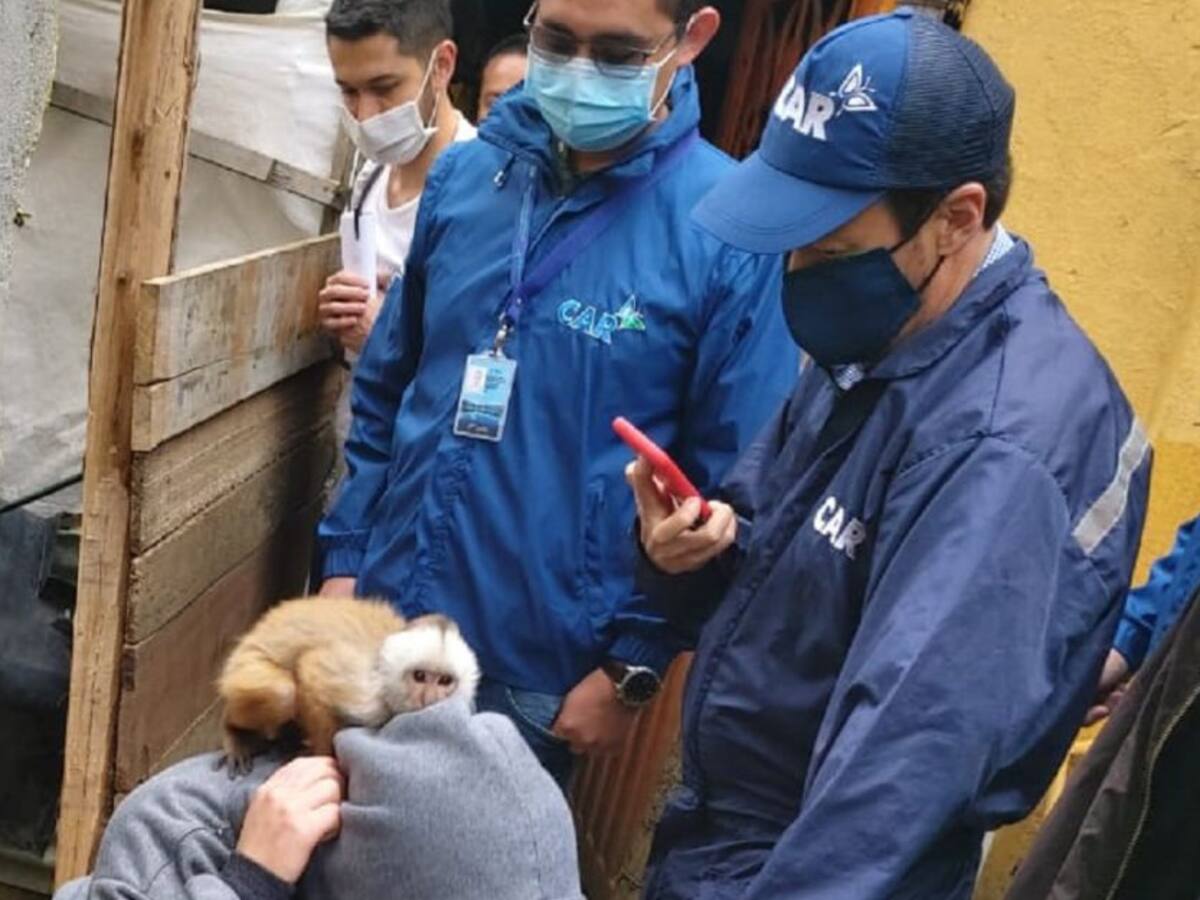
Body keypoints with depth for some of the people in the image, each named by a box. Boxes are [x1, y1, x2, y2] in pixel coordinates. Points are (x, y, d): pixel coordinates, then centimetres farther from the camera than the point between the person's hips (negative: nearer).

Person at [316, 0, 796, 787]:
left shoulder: (730, 229, -14)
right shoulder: (466, 174, 1)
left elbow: (729, 489, -10)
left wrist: (633, 669, -9)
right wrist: (345, 558, 7)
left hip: (539, 676, -4)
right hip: (384, 624, 5)